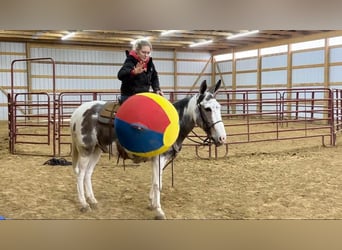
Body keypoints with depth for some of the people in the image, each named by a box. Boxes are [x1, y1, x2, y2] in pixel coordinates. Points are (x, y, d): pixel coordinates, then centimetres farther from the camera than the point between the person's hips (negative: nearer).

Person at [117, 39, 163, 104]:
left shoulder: (149, 62, 4)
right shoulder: (130, 61, -16)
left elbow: (154, 77, 20)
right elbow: (121, 75, -35)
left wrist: (157, 89, 2)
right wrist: (133, 72, -54)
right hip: (129, 97, -6)